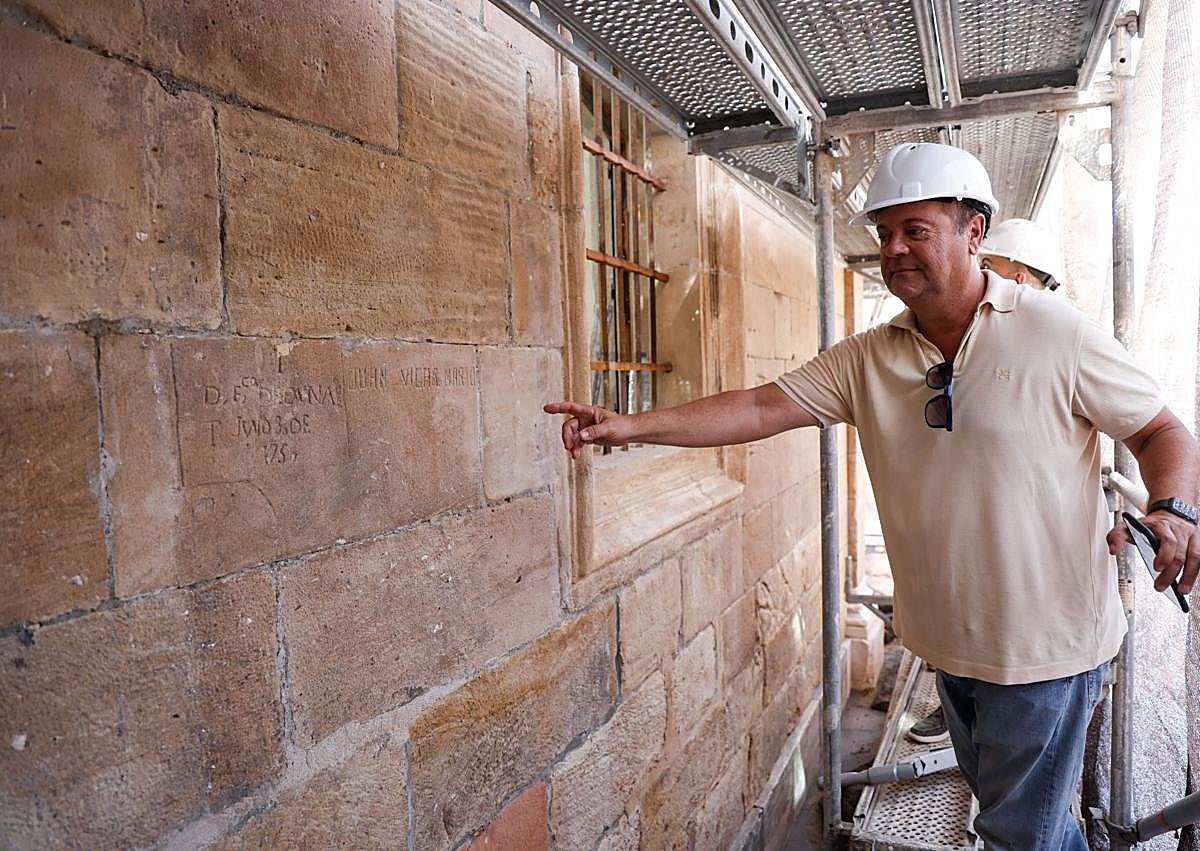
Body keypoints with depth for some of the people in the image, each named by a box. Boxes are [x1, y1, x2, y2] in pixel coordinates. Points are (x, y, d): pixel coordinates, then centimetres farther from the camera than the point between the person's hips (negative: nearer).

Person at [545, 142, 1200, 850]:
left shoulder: (1055, 332, -11)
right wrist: (632, 426, -17)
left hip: (1047, 643, -4)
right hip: (952, 643, 5)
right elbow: (762, 408, -8)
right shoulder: (868, 359, 0)